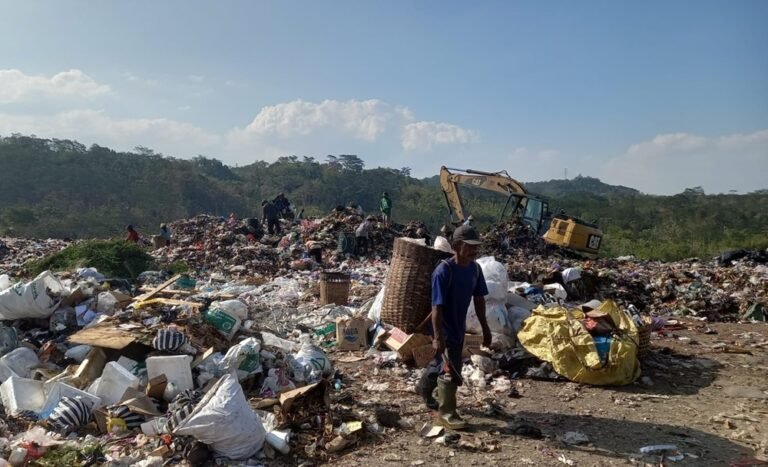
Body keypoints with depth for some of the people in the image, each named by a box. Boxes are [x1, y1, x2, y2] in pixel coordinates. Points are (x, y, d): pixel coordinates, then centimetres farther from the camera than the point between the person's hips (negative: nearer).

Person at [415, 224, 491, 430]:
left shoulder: (475, 268, -4)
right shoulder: (443, 271, -26)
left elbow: (479, 300, 6)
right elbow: (437, 307, -24)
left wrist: (485, 329, 10)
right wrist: (437, 336, -26)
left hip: (459, 326, 8)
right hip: (444, 328, -8)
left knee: (442, 361, 24)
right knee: (450, 369, -5)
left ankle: (423, 388, 49)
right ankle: (446, 413, 13)